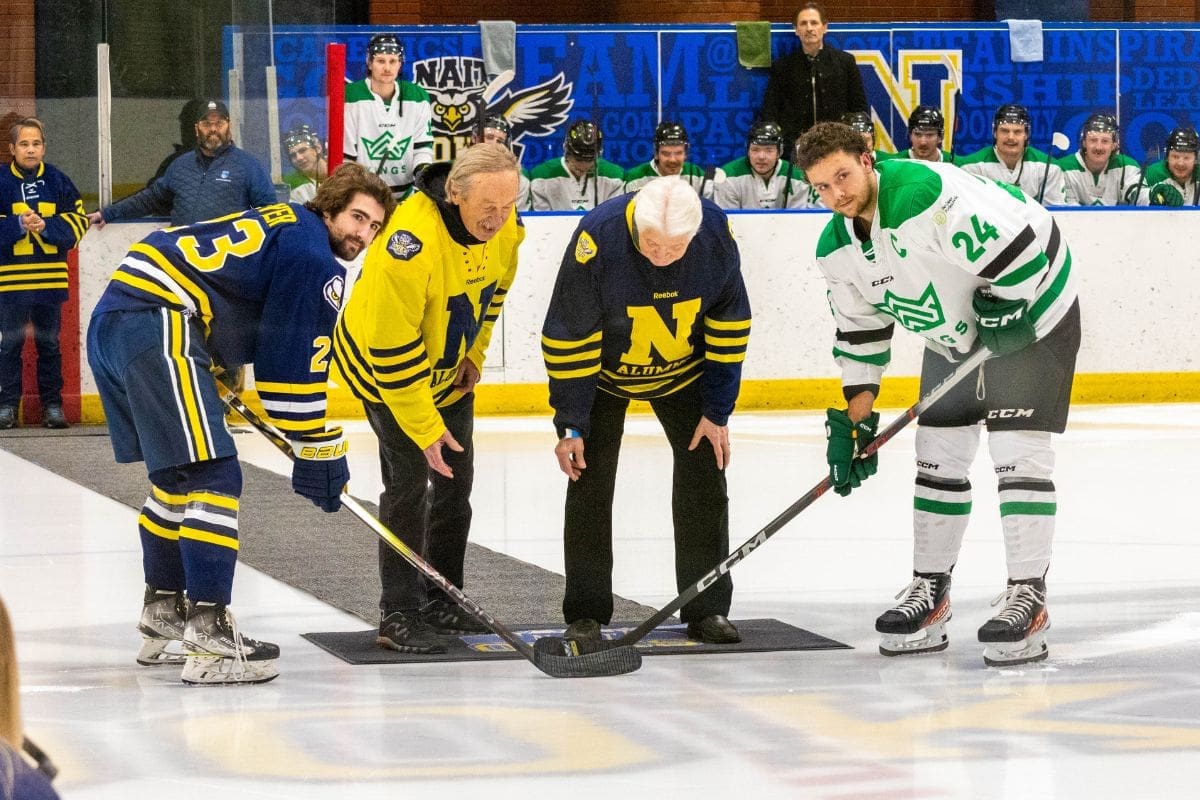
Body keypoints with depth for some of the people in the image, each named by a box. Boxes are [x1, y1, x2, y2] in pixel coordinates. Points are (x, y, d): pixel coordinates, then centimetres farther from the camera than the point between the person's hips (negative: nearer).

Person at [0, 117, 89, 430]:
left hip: (50, 278, 1)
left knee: (49, 344, 9)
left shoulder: (57, 181, 4)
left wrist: (47, 227, -13)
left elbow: (78, 219, 2)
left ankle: (52, 404, 15)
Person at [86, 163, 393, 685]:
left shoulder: (280, 226, 27)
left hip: (110, 321, 11)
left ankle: (162, 621, 32)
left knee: (175, 477, 22)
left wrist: (216, 383, 38)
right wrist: (320, 456, 1)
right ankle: (209, 640, -15)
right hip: (158, 328, -11)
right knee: (213, 478, -10)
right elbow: (295, 369, -5)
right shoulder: (313, 259, -4)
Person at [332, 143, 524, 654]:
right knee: (410, 479, -13)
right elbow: (393, 348, -33)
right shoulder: (410, 244, -39)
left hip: (448, 365, 7)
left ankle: (442, 601, 24)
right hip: (382, 364, -7)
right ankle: (399, 616, -7)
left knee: (456, 477, 11)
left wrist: (474, 355, 6)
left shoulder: (504, 226, -17)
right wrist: (425, 428, -28)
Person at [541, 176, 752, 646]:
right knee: (590, 480, -6)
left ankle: (707, 610, 9)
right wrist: (570, 426, -21)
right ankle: (585, 615, 3)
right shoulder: (597, 239, -35)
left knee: (704, 474, -1)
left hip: (682, 369, 2)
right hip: (603, 372, -2)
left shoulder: (716, 235, -26)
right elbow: (567, 338, -25)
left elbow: (728, 326, -11)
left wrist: (717, 412, -9)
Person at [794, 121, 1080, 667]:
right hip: (953, 335, 8)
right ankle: (929, 592, 17)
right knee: (938, 455, 7)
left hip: (1030, 311, -8)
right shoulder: (836, 250, -5)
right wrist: (853, 422, 2)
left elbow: (1021, 245, -34)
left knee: (1017, 450, -13)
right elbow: (859, 334, 5)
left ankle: (1028, 597, -10)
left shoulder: (925, 194, -34)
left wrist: (1001, 310, -23)